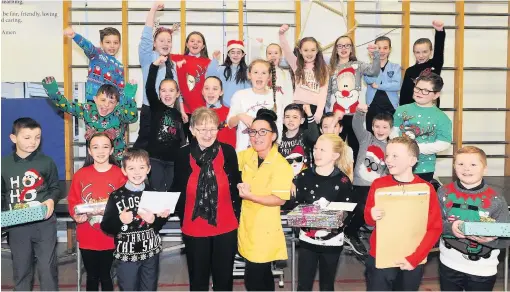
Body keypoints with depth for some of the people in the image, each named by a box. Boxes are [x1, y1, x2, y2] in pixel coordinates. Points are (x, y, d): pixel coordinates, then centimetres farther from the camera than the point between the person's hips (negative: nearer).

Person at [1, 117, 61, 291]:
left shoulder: (46, 162, 0)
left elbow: (55, 188, 10)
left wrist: (51, 200, -11)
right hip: (17, 226, 2)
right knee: (20, 270, 14)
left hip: (44, 223, -1)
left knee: (47, 268, 2)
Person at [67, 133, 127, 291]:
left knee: (105, 275, 14)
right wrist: (76, 215, -17)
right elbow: (72, 202, 1)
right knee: (91, 276, 17)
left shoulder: (120, 175, -7)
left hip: (109, 237, -1)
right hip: (86, 237, 2)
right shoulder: (80, 174, -1)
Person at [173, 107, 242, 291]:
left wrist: (236, 215, 2)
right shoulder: (183, 155, -6)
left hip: (226, 227, 0)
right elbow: (178, 190, 3)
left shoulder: (228, 152, -7)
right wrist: (182, 218, -1)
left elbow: (236, 186, 2)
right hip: (194, 229, 0)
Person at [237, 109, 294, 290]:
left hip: (265, 230, -7)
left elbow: (280, 199, -22)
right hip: (248, 226, 7)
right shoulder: (248, 155, 2)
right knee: (262, 275, 22)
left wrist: (250, 196, -26)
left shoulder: (281, 165, -18)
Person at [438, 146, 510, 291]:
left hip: (483, 270, -1)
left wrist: (489, 238, -30)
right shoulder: (444, 192, -5)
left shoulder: (496, 199, -11)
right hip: (449, 265, 2)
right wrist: (450, 227, -23)